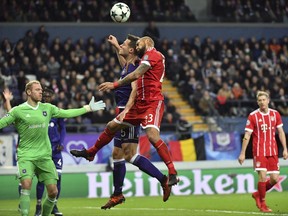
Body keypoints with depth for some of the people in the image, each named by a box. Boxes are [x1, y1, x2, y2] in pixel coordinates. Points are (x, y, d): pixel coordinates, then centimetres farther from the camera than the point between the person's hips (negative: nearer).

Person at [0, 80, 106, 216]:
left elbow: (67, 113, 17)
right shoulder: (18, 111, -4)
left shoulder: (47, 108, 8)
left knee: (53, 192, 0)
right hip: (26, 156, -4)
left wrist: (89, 108, 18)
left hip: (45, 156, 4)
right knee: (26, 185, -25)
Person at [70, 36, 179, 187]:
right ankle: (90, 153, 34)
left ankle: (172, 173, -26)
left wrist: (114, 85, -11)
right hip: (141, 103, 10)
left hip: (153, 102, -10)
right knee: (112, 126, 17)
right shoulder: (148, 58, 24)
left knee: (152, 135, -28)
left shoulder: (152, 54, -7)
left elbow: (136, 75, -16)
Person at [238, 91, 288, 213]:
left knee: (275, 178, -1)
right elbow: (247, 136, -3)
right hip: (259, 151, -4)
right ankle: (262, 204, 3)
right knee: (262, 176, -13)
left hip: (273, 151, 4)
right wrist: (242, 153, -6)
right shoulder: (253, 116, -4)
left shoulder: (275, 114, 6)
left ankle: (258, 194, 24)